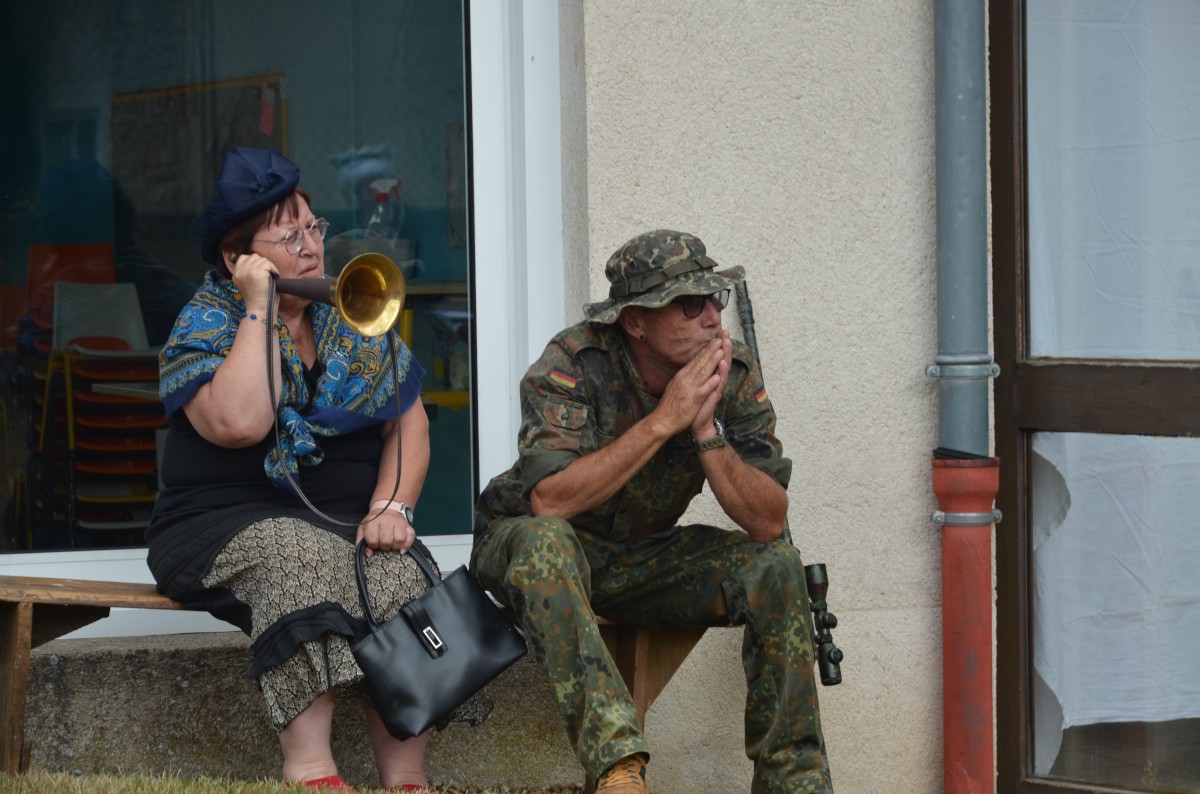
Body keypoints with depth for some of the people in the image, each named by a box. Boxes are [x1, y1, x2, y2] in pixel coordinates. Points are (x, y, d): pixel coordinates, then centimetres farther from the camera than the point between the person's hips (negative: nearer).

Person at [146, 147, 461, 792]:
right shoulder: (204, 326, -1)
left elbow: (409, 422, 11)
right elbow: (239, 423, -21)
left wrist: (391, 507, -7)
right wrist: (259, 309, -15)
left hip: (348, 522, 4)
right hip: (231, 524, -4)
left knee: (400, 573, -29)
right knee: (302, 555, -37)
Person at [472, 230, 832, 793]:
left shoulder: (733, 372, -11)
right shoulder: (573, 364, -24)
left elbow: (768, 522, -14)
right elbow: (549, 501, -36)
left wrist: (707, 431, -28)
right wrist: (664, 421, -34)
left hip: (643, 556, 4)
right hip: (524, 548, -4)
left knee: (776, 567, -17)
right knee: (545, 541, -39)